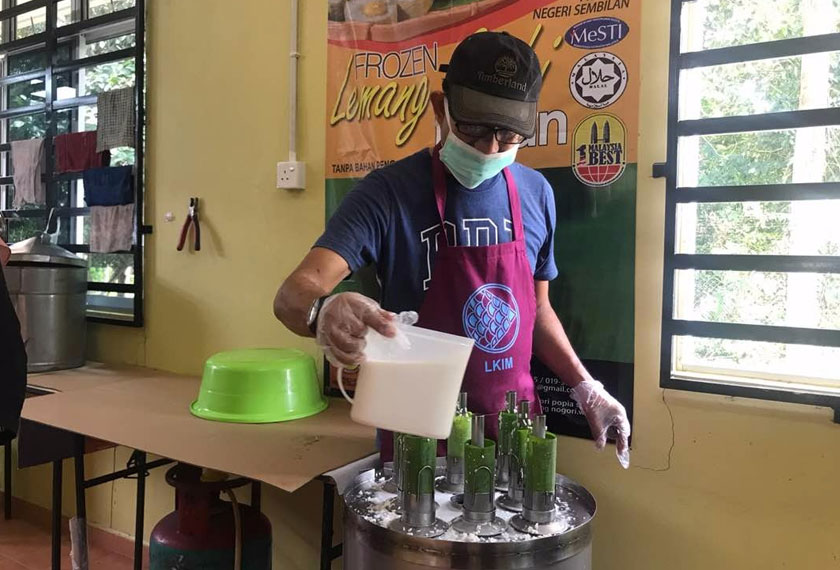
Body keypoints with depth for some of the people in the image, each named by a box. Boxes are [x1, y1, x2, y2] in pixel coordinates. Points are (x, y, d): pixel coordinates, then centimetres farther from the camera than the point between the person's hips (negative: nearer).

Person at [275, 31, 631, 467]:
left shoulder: (536, 194, 0)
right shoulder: (388, 192, -14)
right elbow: (294, 293, -23)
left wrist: (586, 389, 3)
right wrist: (323, 311, -45)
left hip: (515, 424, 4)